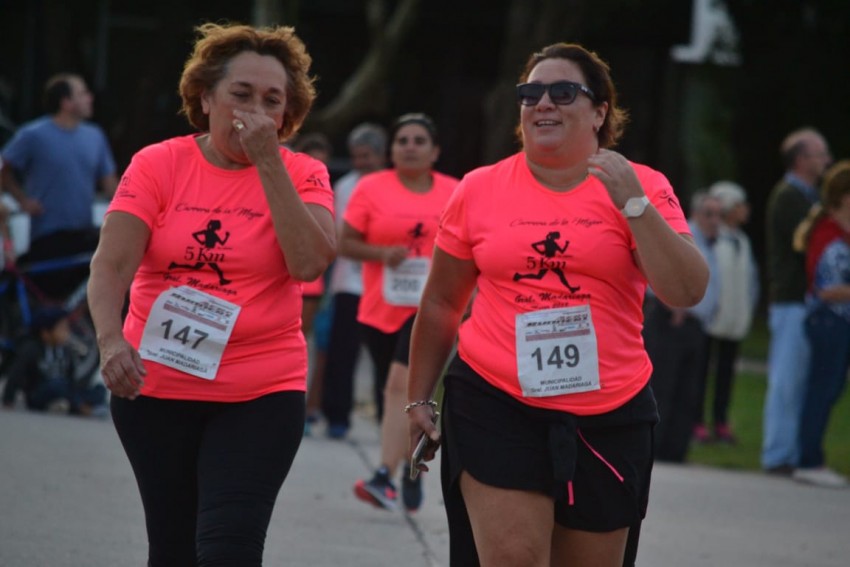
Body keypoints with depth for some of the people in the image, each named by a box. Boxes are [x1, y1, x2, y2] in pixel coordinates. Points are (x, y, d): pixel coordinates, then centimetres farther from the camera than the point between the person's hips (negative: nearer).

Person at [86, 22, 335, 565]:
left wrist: (268, 162, -18)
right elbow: (111, 265, -12)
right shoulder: (158, 165, -2)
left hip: (262, 396, -1)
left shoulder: (301, 175, -2)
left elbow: (309, 263, -19)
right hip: (155, 388, 1)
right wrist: (111, 338, -32)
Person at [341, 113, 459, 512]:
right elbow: (345, 243, 1)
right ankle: (410, 471, 32)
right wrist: (382, 253, -15)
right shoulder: (371, 188, 2)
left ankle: (385, 477, -27)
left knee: (402, 383, -20)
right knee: (389, 392, 11)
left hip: (430, 307, -2)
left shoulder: (455, 193, 5)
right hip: (380, 309, 2)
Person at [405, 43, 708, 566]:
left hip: (608, 419, 1)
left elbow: (687, 292, -11)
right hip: (496, 406, -1)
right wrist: (419, 398, 13)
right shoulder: (480, 190, 3)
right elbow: (441, 304, 12)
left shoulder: (642, 188, 0)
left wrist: (632, 204, -18)